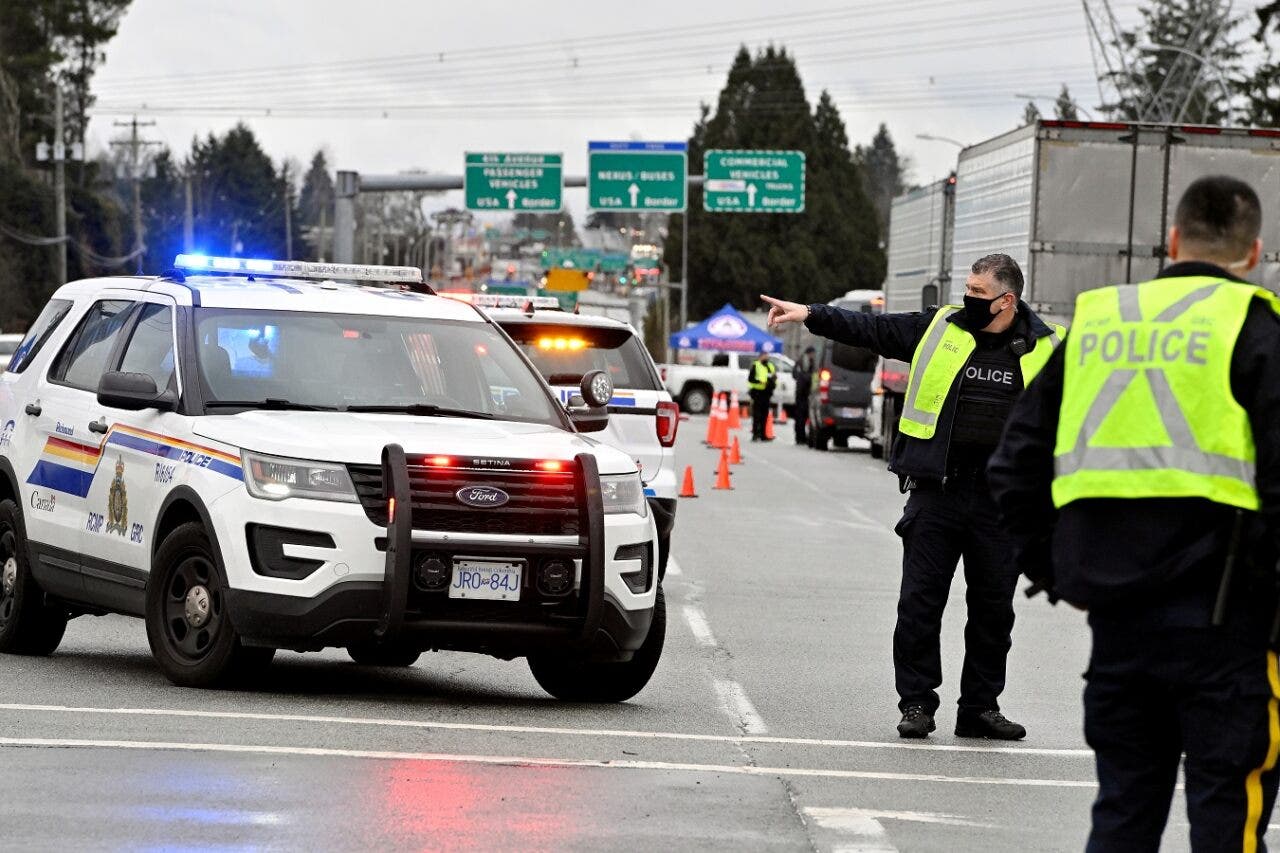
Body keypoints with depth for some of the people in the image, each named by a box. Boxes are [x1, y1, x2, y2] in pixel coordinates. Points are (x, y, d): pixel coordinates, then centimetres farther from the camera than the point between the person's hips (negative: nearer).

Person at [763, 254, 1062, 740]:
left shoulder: (1045, 349, 4)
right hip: (935, 492, 0)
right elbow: (869, 329, 7)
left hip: (1000, 499, 0)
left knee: (993, 607, 6)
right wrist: (811, 315, -2)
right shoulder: (940, 330, 5)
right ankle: (916, 703, 7)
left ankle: (981, 707, 16)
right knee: (920, 600, -1)